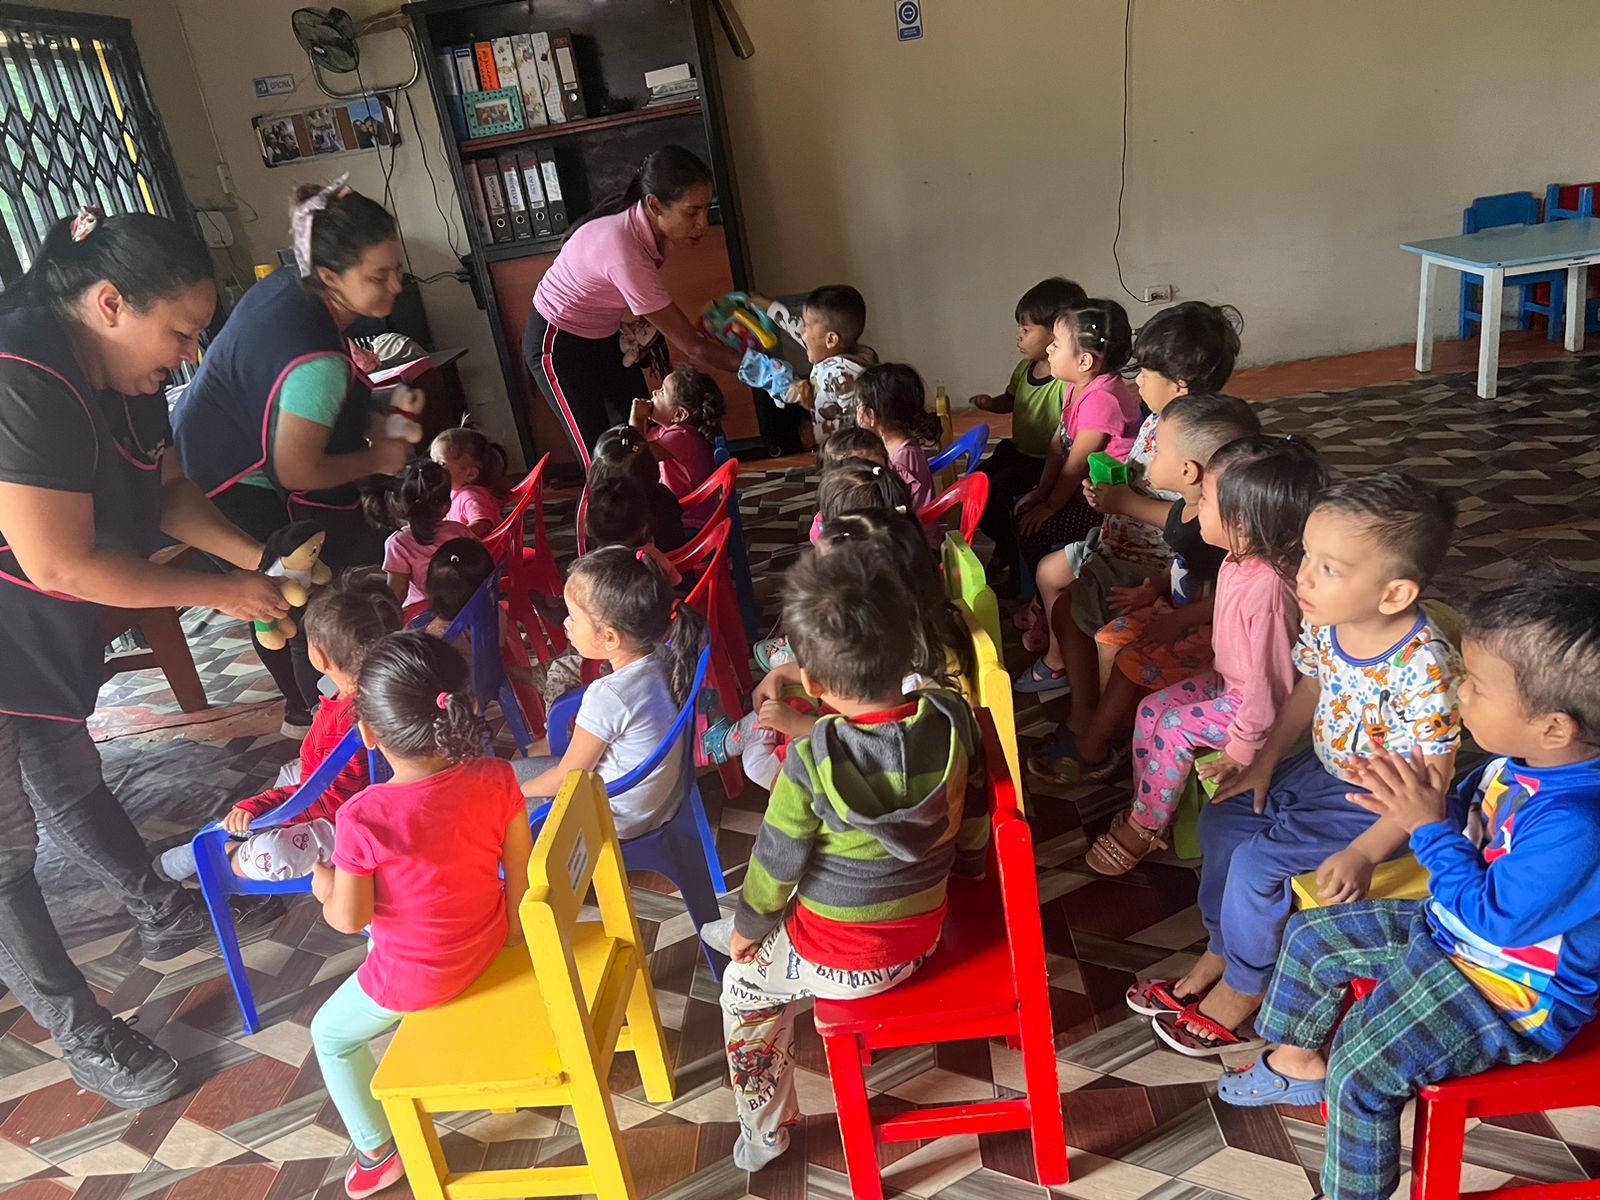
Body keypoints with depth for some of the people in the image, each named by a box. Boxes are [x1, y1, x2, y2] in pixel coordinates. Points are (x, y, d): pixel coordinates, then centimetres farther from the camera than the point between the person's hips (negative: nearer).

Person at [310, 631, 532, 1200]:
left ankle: (376, 1151, 41)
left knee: (331, 1035, 27)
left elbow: (349, 919, -19)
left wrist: (326, 888, 3)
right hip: (488, 944, 5)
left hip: (418, 975, -4)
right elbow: (520, 873, -9)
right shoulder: (496, 778, -22)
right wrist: (512, 934, 9)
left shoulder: (361, 818, -32)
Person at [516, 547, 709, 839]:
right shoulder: (663, 661, -15)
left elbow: (567, 777, -19)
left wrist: (519, 792, -1)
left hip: (620, 820, -8)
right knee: (516, 769, 21)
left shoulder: (608, 696, -34)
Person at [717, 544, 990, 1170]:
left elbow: (776, 861, -16)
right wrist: (963, 867, 20)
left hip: (843, 959, -5)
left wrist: (746, 929, 3)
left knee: (743, 987, 25)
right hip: (925, 932, 5)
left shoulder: (811, 759, -29)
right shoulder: (952, 718, -18)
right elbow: (973, 819, -1)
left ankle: (764, 1130, 39)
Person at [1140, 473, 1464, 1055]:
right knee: (1222, 819, 6)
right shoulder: (1325, 621, -12)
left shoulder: (1425, 671, -34)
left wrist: (1364, 853, -29)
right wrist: (1263, 764, 5)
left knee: (1256, 861, -15)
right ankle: (1220, 950, 26)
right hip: (1322, 768, 8)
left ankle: (1243, 990, 12)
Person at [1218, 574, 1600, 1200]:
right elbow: (1472, 820, 8)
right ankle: (1298, 1060, 39)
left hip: (1512, 992, -9)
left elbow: (1487, 917, -28)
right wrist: (1422, 804, -13)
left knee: (1359, 1071, -16)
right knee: (1311, 936, 15)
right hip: (1449, 928, 9)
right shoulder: (1523, 758, -11)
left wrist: (1429, 828, -24)